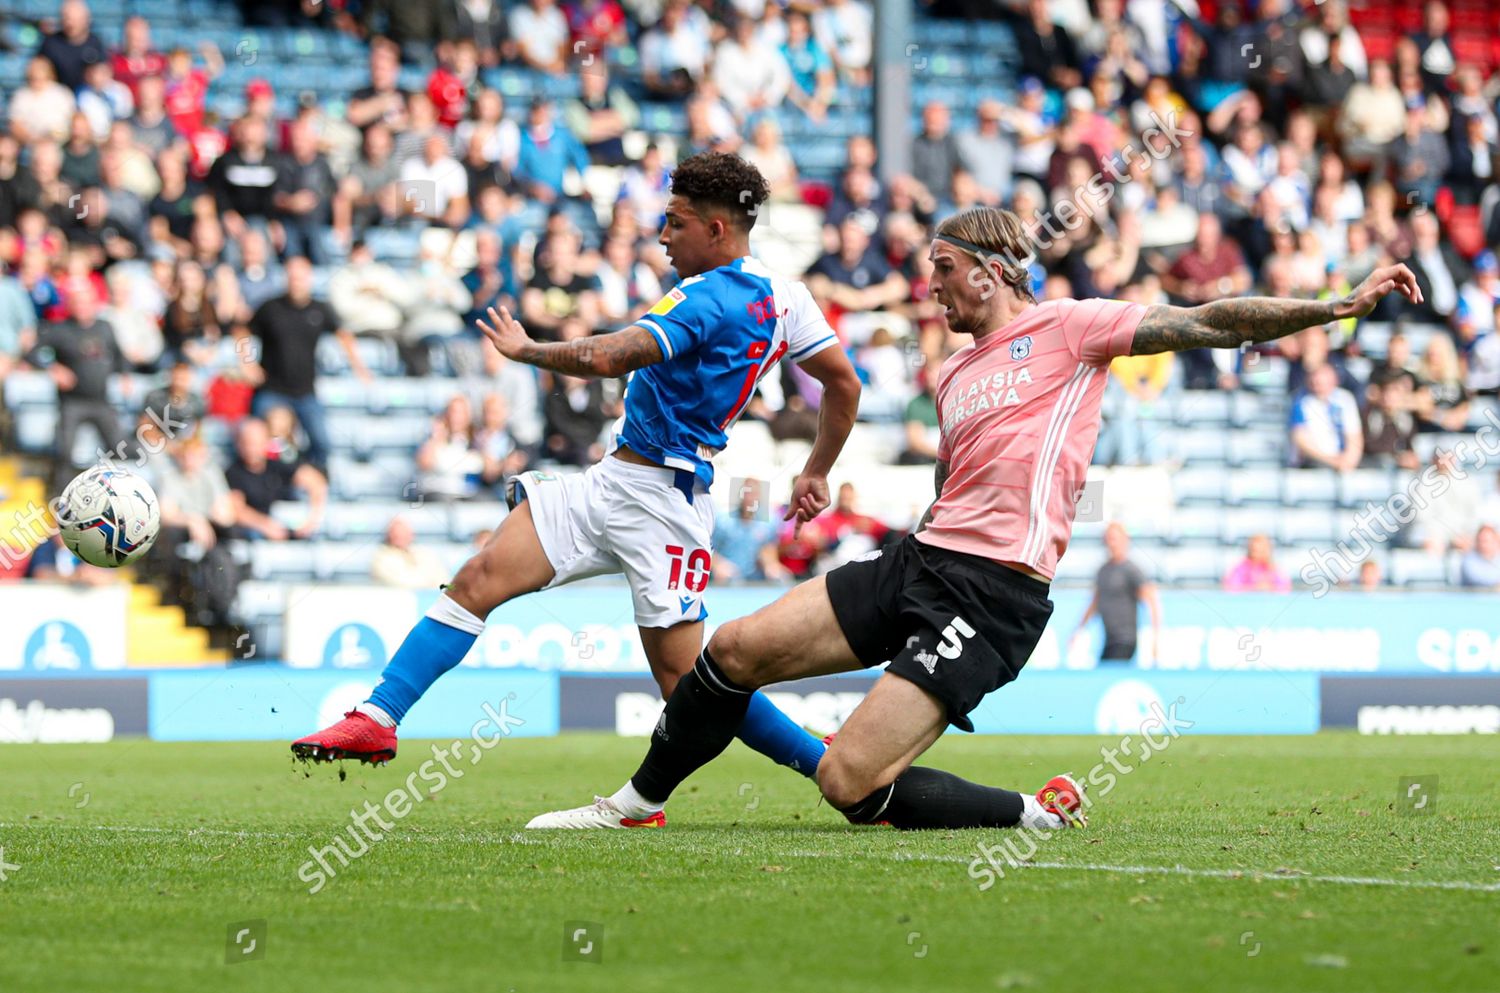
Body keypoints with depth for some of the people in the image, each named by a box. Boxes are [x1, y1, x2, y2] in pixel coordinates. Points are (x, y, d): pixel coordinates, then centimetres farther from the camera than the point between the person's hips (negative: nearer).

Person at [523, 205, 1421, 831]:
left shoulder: (1068, 328, -2)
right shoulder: (955, 376, 20)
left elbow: (1211, 324, -7)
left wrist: (1343, 306, -13)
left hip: (993, 594, -8)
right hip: (919, 559, 8)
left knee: (851, 783, -18)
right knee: (735, 650, 3)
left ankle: (1039, 816, -1)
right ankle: (636, 804, 22)